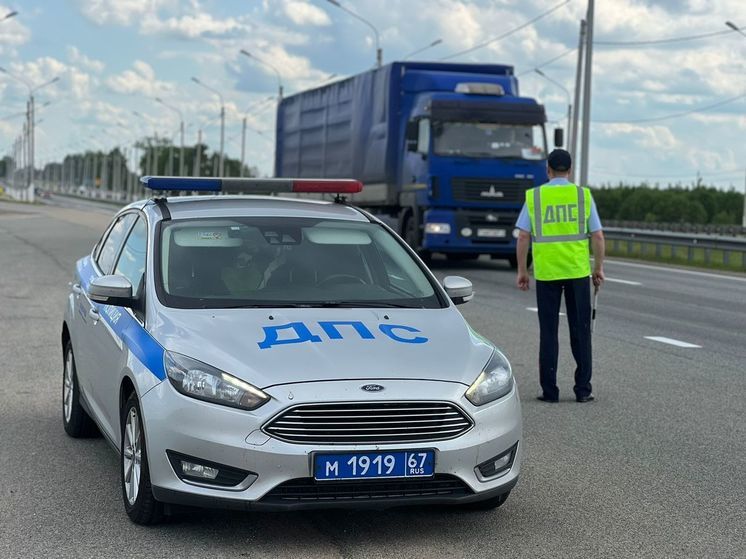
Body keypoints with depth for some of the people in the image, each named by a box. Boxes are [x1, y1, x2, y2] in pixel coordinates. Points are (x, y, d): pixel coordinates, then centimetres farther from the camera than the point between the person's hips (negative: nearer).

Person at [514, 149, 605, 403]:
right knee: (580, 330, 8)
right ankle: (583, 389, 9)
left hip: (546, 272, 0)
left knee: (548, 332, 6)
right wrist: (598, 269, 11)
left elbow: (523, 237, -3)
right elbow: (597, 236, 0)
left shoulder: (534, 196, 0)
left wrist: (522, 271, 4)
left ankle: (549, 390, 6)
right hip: (578, 271, 0)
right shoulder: (583, 195, 1)